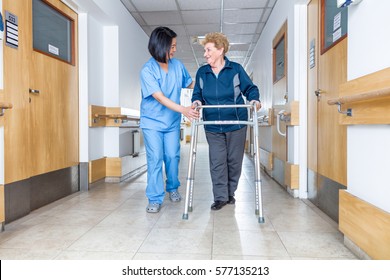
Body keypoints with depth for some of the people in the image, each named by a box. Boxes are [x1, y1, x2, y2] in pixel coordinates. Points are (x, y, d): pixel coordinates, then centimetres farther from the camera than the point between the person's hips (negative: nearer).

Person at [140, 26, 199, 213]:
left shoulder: (177, 65, -2)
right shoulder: (147, 70, -16)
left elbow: (190, 84, 13)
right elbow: (160, 97, -26)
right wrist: (183, 109, -37)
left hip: (172, 121, 4)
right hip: (152, 122, -3)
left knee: (173, 156, 8)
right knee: (155, 159, -4)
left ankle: (172, 188, 32)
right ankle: (155, 199, 7)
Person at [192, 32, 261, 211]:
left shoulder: (236, 69, -2)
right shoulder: (201, 72, 6)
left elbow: (250, 88, 3)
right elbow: (197, 94, 11)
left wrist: (254, 100, -16)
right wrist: (197, 102, -11)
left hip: (236, 124, -1)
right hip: (212, 127, 2)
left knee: (234, 160, 9)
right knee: (217, 161, -1)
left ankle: (230, 193, 27)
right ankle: (220, 197, 10)